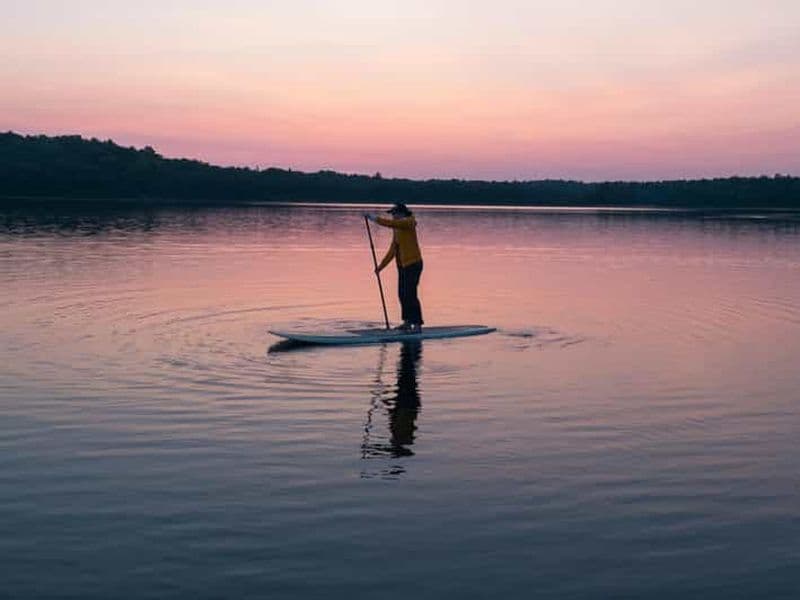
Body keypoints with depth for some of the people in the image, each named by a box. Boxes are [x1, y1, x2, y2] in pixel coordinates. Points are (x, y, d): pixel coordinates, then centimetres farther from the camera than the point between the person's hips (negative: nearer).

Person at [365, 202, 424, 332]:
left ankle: (417, 325, -9)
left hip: (413, 264, -10)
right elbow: (393, 250, 15)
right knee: (402, 294, 14)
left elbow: (390, 223, -30)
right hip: (403, 265, 10)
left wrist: (375, 218, -20)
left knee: (410, 295, -12)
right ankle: (407, 322, 25)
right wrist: (381, 266, 14)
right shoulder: (397, 229, 12)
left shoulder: (408, 222, -14)